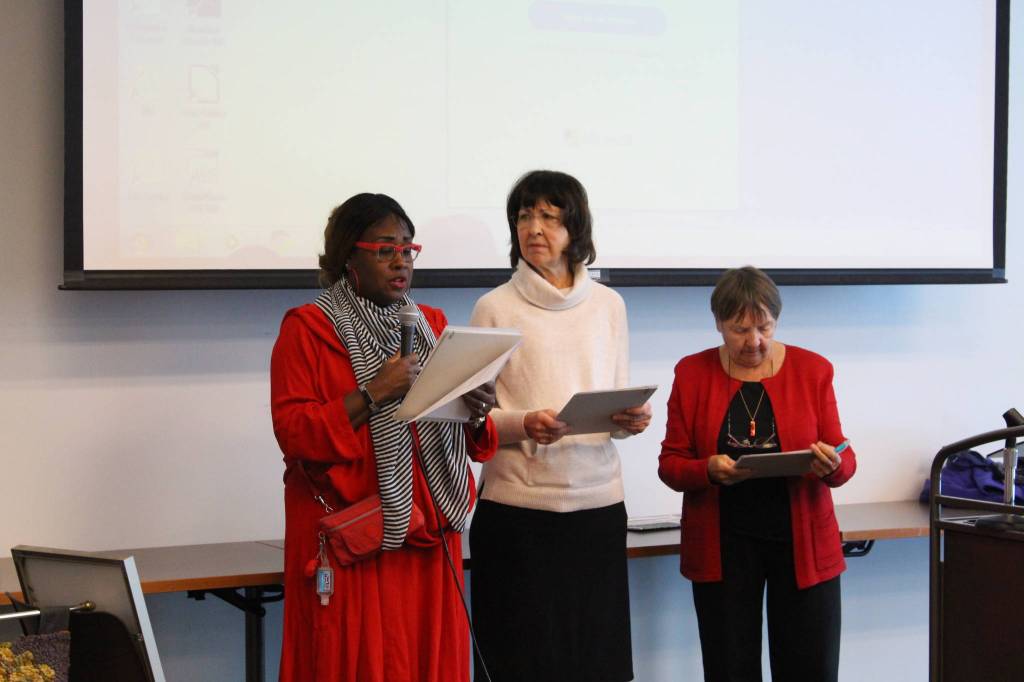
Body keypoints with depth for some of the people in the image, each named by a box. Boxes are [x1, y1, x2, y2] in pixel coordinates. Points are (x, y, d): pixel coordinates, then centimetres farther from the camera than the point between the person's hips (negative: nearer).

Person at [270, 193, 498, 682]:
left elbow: (463, 439, 15)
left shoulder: (431, 324, 15)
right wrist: (373, 394, -19)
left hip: (426, 533, 4)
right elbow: (292, 432, -10)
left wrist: (478, 414, -7)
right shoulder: (308, 328, -1)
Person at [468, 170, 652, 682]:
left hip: (598, 502, 3)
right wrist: (523, 425, -19)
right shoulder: (495, 308, 0)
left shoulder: (608, 305, 10)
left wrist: (633, 420, -7)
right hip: (519, 508, -3)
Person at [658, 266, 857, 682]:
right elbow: (670, 464, 2)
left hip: (803, 542, 0)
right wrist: (710, 470, -19)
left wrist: (833, 465, -21)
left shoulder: (813, 370, 1)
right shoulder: (692, 374, 2)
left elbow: (844, 460, 2)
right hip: (723, 547, 0)